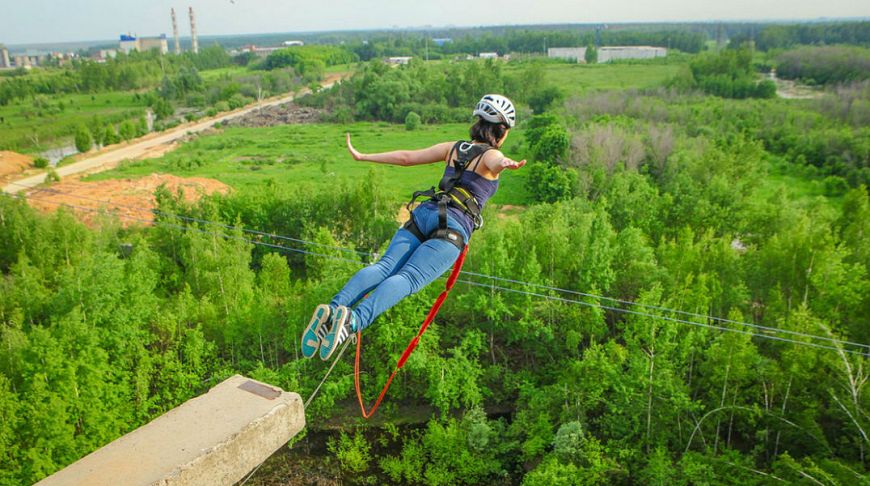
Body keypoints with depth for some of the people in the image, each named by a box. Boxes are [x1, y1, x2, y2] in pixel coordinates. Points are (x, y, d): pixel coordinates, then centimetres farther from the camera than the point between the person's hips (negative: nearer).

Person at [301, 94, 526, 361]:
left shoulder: (453, 148, 25)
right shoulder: (490, 156, 11)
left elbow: (406, 157, 21)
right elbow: (497, 161, -16)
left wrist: (362, 156, 28)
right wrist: (507, 164, -39)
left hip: (424, 212, 6)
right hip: (453, 227, -5)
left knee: (385, 266, -9)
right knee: (409, 278, -20)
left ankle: (333, 308, -31)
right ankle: (353, 320, -42)